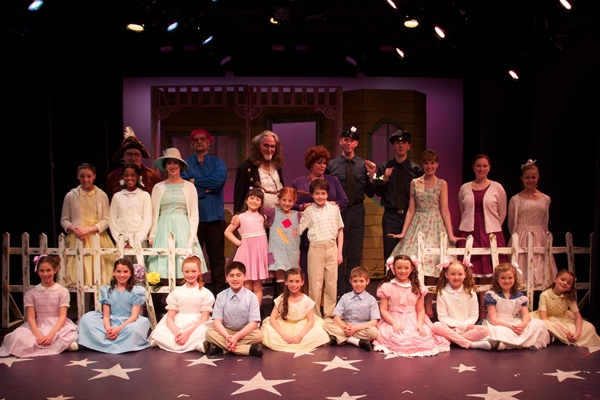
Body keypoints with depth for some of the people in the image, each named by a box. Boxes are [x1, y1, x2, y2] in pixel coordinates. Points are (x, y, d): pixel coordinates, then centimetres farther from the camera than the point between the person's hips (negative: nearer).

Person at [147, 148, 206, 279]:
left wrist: (192, 236, -3)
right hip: (164, 229, 1)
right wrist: (151, 236, 4)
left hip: (183, 228, -1)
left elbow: (194, 213, 5)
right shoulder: (158, 187, 9)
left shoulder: (189, 187, 6)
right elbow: (154, 214, 10)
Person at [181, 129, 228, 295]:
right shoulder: (185, 164, 8)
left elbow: (219, 179, -11)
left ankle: (219, 291, 10)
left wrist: (195, 181, -8)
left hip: (214, 215, 1)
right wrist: (206, 189, -9)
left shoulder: (218, 163, 10)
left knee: (217, 255, 3)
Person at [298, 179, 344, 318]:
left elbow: (340, 231, 10)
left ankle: (329, 315, 17)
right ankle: (315, 316, 12)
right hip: (316, 249, -2)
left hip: (332, 248, 2)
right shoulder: (309, 211, 1)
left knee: (331, 283, 6)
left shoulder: (334, 209, 6)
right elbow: (298, 230, 3)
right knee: (315, 283, 2)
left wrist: (339, 252, 6)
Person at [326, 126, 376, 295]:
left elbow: (370, 194, 3)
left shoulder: (363, 165, 3)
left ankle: (352, 292, 21)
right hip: (338, 211, -2)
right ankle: (340, 292, 14)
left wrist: (371, 175, -10)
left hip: (357, 212, 2)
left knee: (355, 253, 9)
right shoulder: (332, 165, -1)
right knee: (339, 252, 3)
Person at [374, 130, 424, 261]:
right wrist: (384, 179, -11)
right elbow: (378, 192, 5)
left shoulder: (416, 169, 4)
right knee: (390, 254, 1)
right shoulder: (384, 168, 5)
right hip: (390, 216, 0)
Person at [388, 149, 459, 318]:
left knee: (431, 263, -4)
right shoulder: (415, 183, 7)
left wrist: (450, 234, -9)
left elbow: (445, 210, -1)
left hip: (435, 225, -1)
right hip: (417, 225, 1)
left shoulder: (442, 184, 3)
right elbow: (411, 209, 6)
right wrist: (403, 232, -1)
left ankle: (428, 304, 7)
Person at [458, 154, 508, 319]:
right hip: (469, 234, 1)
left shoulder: (497, 188, 4)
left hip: (491, 234, -1)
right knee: (470, 274, -1)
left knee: (488, 274, 0)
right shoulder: (465, 188, 8)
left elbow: (502, 214, 10)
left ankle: (485, 313, 7)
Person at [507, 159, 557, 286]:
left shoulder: (545, 199, 7)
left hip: (539, 240, 3)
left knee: (540, 271, 2)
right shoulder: (515, 200, -2)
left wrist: (543, 238, 14)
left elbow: (545, 223, 15)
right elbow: (511, 225, 5)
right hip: (521, 240, -3)